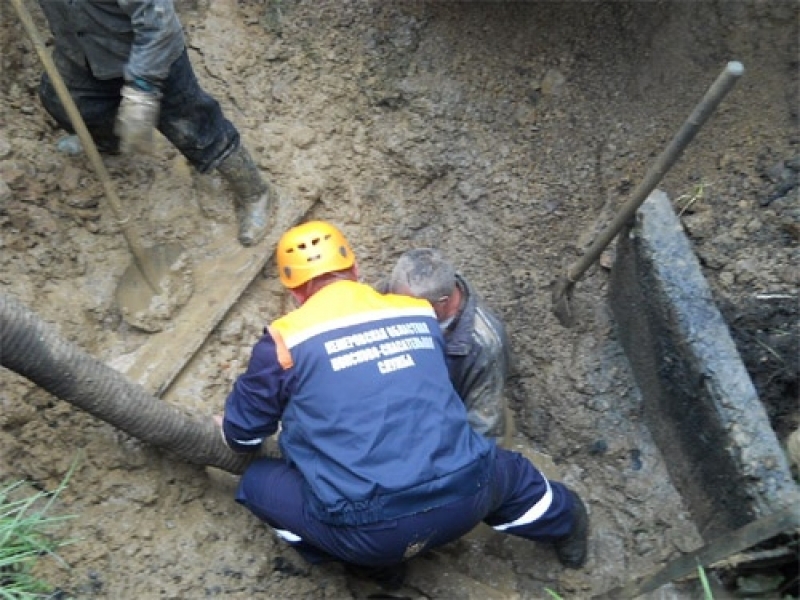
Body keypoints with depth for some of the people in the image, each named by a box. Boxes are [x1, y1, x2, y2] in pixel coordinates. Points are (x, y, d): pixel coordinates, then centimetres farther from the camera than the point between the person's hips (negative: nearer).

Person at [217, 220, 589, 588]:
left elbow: (243, 432, 12)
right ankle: (564, 526, 61)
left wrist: (234, 431, 37)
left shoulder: (286, 340, -2)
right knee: (502, 468, 36)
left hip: (368, 530, -4)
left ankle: (375, 563, 26)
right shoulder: (419, 313, 10)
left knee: (256, 482, 18)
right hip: (461, 501, 4)